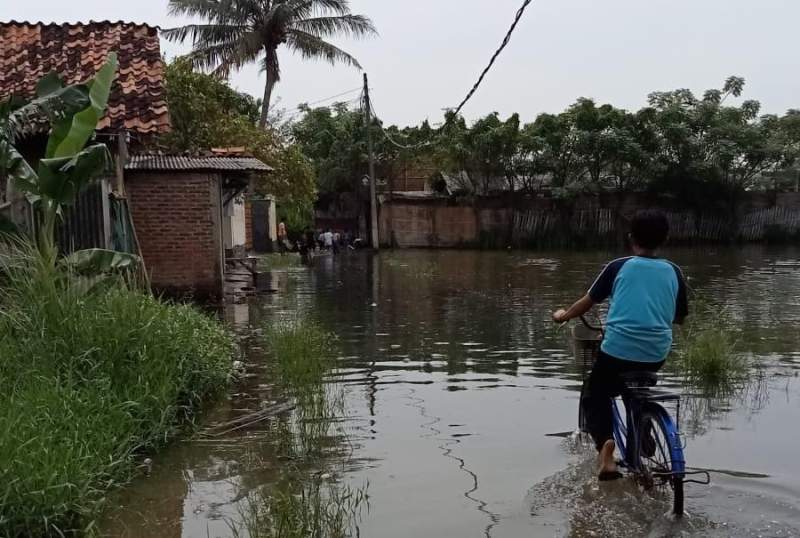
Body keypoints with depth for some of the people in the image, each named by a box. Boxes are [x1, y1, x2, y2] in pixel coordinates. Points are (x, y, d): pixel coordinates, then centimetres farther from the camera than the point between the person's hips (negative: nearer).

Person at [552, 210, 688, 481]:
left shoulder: (619, 266, 2)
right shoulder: (673, 271, 9)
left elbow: (588, 301, 8)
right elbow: (680, 317, 18)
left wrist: (564, 315, 26)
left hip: (618, 350, -3)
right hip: (656, 354, 3)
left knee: (593, 397, 16)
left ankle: (604, 442, -11)